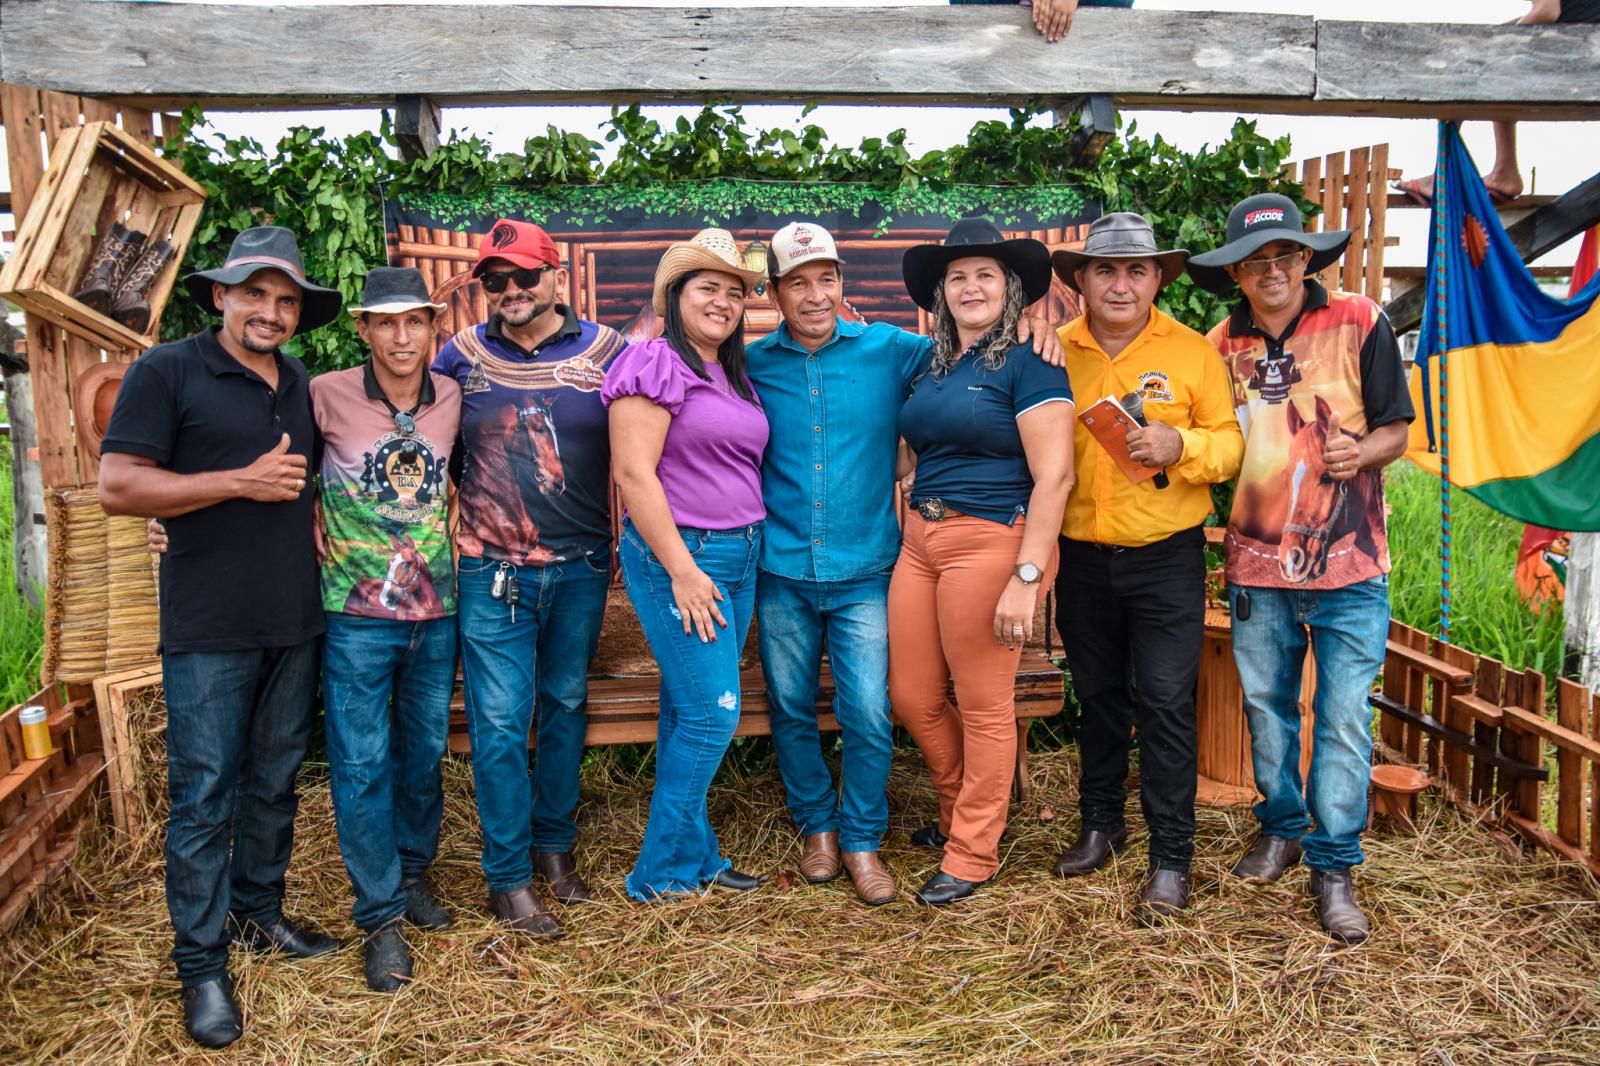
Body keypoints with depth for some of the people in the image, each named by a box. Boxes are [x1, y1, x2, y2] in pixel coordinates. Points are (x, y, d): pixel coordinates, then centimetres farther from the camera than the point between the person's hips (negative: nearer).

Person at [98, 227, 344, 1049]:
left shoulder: (300, 385, 13)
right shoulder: (168, 371, -6)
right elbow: (116, 487, -13)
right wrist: (242, 482, -17)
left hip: (295, 624, 6)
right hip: (210, 632, -6)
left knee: (274, 782, 15)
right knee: (204, 795, 0)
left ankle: (258, 913, 32)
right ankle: (201, 963, 12)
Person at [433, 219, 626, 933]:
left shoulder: (607, 351, -1)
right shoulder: (463, 354, 2)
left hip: (581, 569, 1)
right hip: (492, 573, -1)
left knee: (565, 707, 14)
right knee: (499, 722, 1)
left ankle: (554, 845, 31)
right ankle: (507, 877, 13)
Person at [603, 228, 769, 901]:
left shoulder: (734, 377, 16)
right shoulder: (656, 364, -9)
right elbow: (633, 473, -16)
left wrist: (748, 550, 13)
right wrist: (683, 571, -17)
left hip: (740, 556, 8)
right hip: (676, 554, -8)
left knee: (691, 712, 13)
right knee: (711, 712, -8)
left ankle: (692, 859, 22)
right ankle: (666, 872, 7)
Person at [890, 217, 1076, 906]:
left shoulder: (1027, 364, -8)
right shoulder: (933, 366, 14)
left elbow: (1054, 476, -14)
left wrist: (1025, 578, -19)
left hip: (990, 540, -7)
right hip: (921, 540, 7)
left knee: (983, 707, 4)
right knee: (911, 696, 12)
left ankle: (973, 853, 20)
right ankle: (961, 809, 36)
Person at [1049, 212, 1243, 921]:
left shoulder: (1191, 352, -3)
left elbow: (1230, 443, -1)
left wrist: (1180, 445, -21)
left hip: (1166, 556, -3)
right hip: (1081, 556, 3)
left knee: (1165, 703, -2)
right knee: (1097, 696, 16)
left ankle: (1171, 857, 10)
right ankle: (1100, 824, 33)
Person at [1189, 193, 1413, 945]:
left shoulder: (1359, 323, -3)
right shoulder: (1221, 344, 6)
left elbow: (1395, 430, 0)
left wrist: (1361, 451, -20)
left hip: (1348, 560, -3)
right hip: (1257, 561, 3)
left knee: (1344, 718, 0)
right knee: (1265, 706, 14)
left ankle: (1334, 865, 14)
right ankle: (1281, 827, 34)